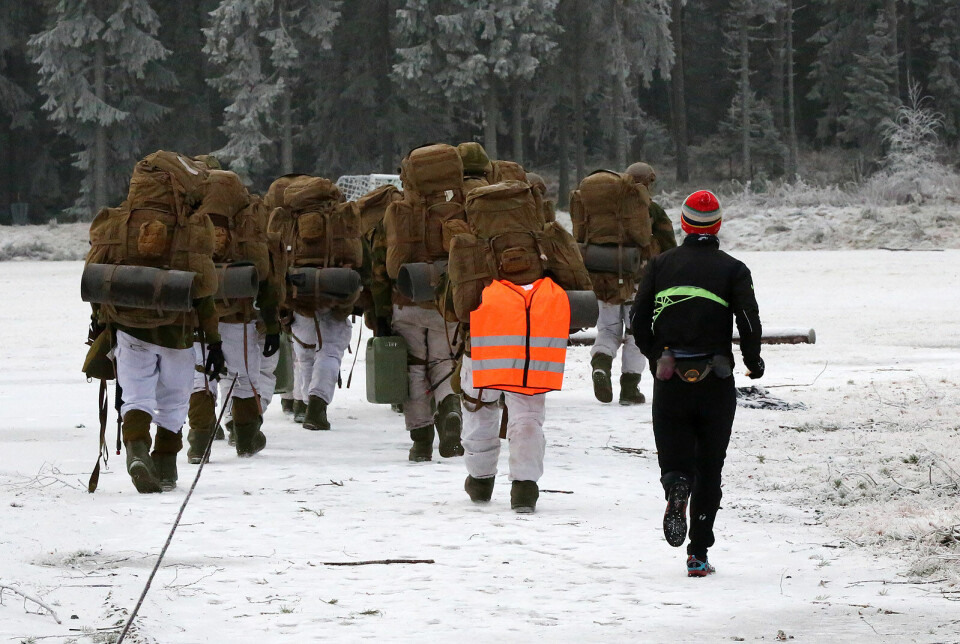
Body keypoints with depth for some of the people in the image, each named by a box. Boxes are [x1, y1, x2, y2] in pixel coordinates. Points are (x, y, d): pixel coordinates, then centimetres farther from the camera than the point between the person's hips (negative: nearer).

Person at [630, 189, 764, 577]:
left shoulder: (661, 265, 6)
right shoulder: (732, 269, -1)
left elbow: (638, 318, 4)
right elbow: (749, 320, -11)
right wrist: (753, 362, 6)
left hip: (670, 381, 1)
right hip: (716, 382, -1)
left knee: (675, 459, 11)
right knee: (709, 469, 9)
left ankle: (676, 485, -27)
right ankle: (698, 554, 2)